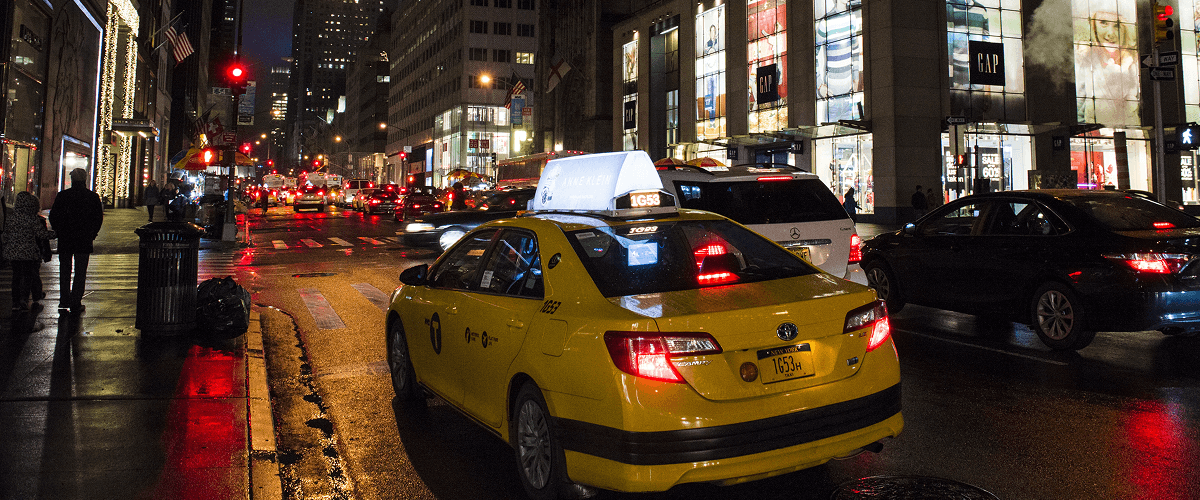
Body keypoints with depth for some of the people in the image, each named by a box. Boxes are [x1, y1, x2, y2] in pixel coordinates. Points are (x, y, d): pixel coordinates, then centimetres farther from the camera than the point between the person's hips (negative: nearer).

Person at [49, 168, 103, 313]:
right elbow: (99, 218, -1)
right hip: (84, 240, -1)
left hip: (65, 239, 1)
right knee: (80, 272, 4)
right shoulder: (93, 197, -5)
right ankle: (76, 303, 2)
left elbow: (53, 216, 0)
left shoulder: (62, 195, -3)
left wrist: (59, 231, 13)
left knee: (65, 270, 15)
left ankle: (64, 300, 19)